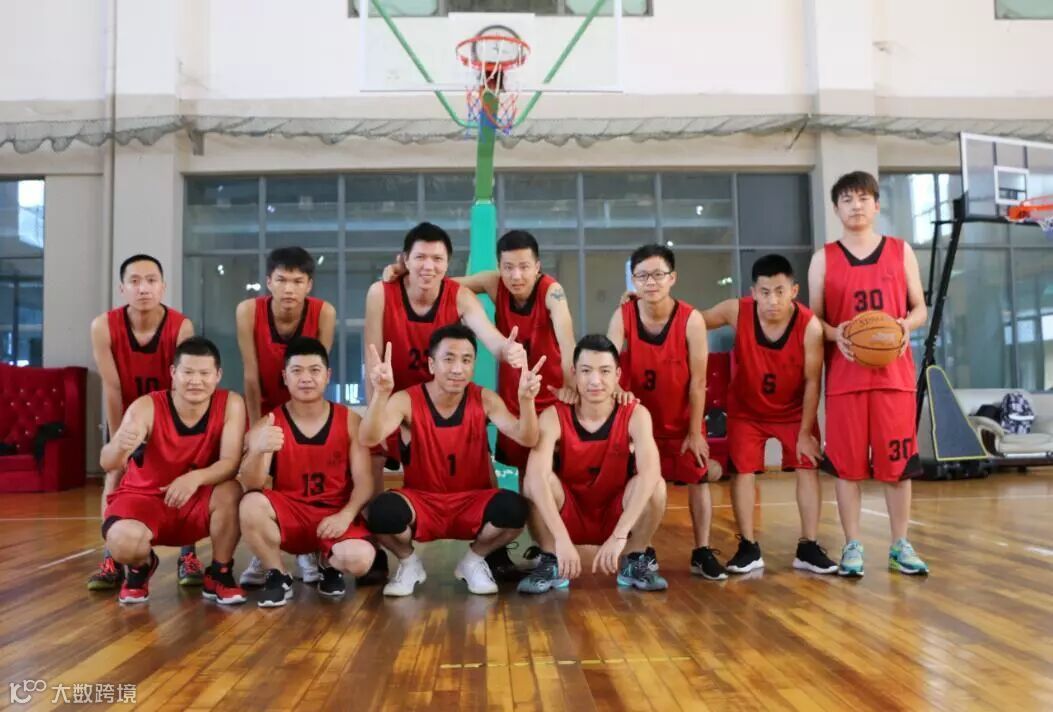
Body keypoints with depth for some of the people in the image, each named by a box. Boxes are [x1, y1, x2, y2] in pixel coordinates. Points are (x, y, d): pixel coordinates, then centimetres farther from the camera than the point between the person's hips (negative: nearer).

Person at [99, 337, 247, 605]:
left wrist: (195, 478, -44)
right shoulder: (146, 407, -21)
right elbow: (107, 464, -31)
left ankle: (219, 575, -5)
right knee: (123, 541, -33)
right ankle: (141, 568, 8)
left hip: (197, 498, 1)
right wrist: (120, 447, -56)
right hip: (143, 496, -1)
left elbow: (231, 463, -23)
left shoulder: (231, 404, -16)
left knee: (231, 492, -31)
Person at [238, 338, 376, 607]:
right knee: (251, 504, -32)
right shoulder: (268, 425, -4)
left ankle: (329, 564, 10)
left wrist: (345, 516, -24)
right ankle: (277, 576, -5)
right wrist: (258, 451, -37)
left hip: (336, 515, 0)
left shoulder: (350, 421, -2)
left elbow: (364, 481, -5)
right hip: (288, 514, 0)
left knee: (360, 558, -31)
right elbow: (251, 486, -16)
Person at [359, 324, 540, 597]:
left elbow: (527, 439, -20)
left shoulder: (484, 400, -8)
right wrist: (381, 393, -49)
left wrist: (526, 399, -41)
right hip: (421, 502, -1)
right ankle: (409, 563, 3)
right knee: (382, 511, -34)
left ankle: (473, 561, 4)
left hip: (472, 502, 1)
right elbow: (369, 438, -30)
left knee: (513, 508, -31)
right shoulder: (407, 400, -13)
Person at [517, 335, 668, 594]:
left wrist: (619, 536, -47)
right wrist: (562, 539, -49)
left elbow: (650, 473, -36)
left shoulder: (635, 415, -19)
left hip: (617, 516, 1)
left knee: (656, 485, -28)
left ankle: (635, 562, -4)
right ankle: (551, 563, -9)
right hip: (568, 517, 0)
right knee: (536, 482, -29)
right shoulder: (554, 416, -20)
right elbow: (536, 475, -36)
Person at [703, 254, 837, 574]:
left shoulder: (810, 325, -28)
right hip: (746, 409, 1)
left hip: (794, 409, 0)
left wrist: (805, 432, -13)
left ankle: (808, 547, 10)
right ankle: (748, 548, 9)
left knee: (808, 469, -2)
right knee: (743, 471, -3)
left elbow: (812, 382, -18)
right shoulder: (736, 311, -25)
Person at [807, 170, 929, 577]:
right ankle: (853, 546, 12)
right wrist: (834, 334, -16)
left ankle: (900, 546, 16)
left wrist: (907, 325, -13)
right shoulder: (824, 258, 5)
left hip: (894, 371, 1)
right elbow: (813, 317, 4)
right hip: (845, 374, -1)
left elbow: (920, 308, 10)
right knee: (847, 463, 1)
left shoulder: (901, 251, 8)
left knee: (898, 461, 4)